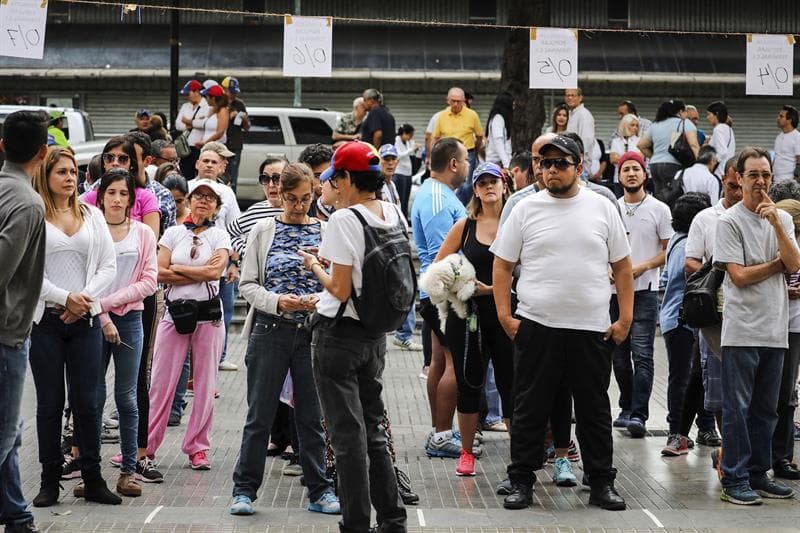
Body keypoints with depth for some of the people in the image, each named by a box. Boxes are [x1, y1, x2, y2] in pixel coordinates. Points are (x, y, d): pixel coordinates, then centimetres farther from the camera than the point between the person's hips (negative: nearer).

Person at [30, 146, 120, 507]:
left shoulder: (92, 216, 11)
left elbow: (108, 267, 7)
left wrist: (86, 299, -8)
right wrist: (65, 298, -14)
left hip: (85, 320, 3)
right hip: (45, 320, -3)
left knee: (86, 402, 4)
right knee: (49, 403, 3)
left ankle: (92, 480, 10)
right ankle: (50, 482, 10)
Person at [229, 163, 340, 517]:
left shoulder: (325, 232, 6)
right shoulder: (264, 231, 3)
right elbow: (248, 284, 0)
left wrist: (320, 299, -15)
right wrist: (276, 301, -17)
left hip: (313, 333, 1)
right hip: (270, 331, -1)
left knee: (311, 416, 9)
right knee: (260, 415, 3)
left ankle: (319, 490, 16)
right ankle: (245, 489, 11)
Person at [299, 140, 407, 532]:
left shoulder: (344, 220, -17)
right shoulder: (395, 214, 4)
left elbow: (341, 290, -18)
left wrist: (315, 266, -1)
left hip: (340, 334, -7)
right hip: (376, 336, 7)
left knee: (348, 434, 0)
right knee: (372, 429, 16)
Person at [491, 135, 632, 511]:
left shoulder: (602, 208, 4)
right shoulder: (526, 209, 2)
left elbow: (623, 267, 8)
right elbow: (502, 265, 4)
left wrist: (625, 318, 1)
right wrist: (504, 315, -4)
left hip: (592, 329, 1)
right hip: (536, 326, -1)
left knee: (595, 409, 8)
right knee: (530, 409, 5)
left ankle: (601, 483, 17)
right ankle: (521, 481, 14)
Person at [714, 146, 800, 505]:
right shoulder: (730, 221, -5)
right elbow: (739, 275, -13)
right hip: (742, 330, -6)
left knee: (766, 408, 12)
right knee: (738, 408, -2)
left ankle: (758, 475, 20)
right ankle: (735, 479, 2)